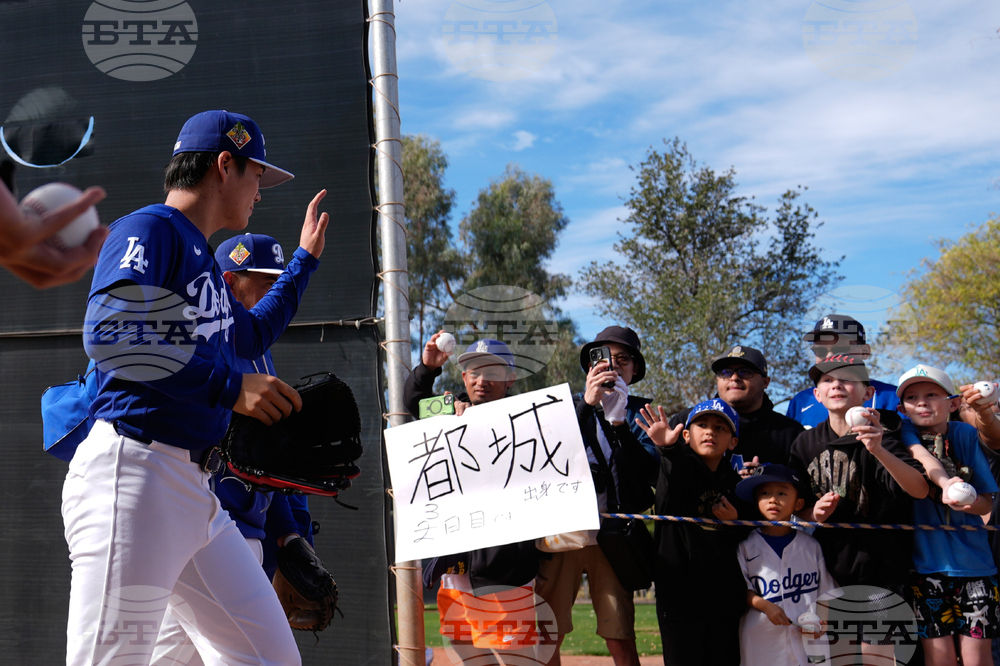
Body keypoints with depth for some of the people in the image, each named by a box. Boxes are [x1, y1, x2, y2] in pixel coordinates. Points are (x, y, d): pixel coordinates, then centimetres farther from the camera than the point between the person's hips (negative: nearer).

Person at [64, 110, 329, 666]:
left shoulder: (204, 259, 25)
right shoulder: (150, 229, -4)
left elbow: (250, 335, 43)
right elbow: (108, 333, -20)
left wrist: (305, 259, 45)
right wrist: (230, 386, -19)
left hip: (195, 493, 10)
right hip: (133, 474, -10)